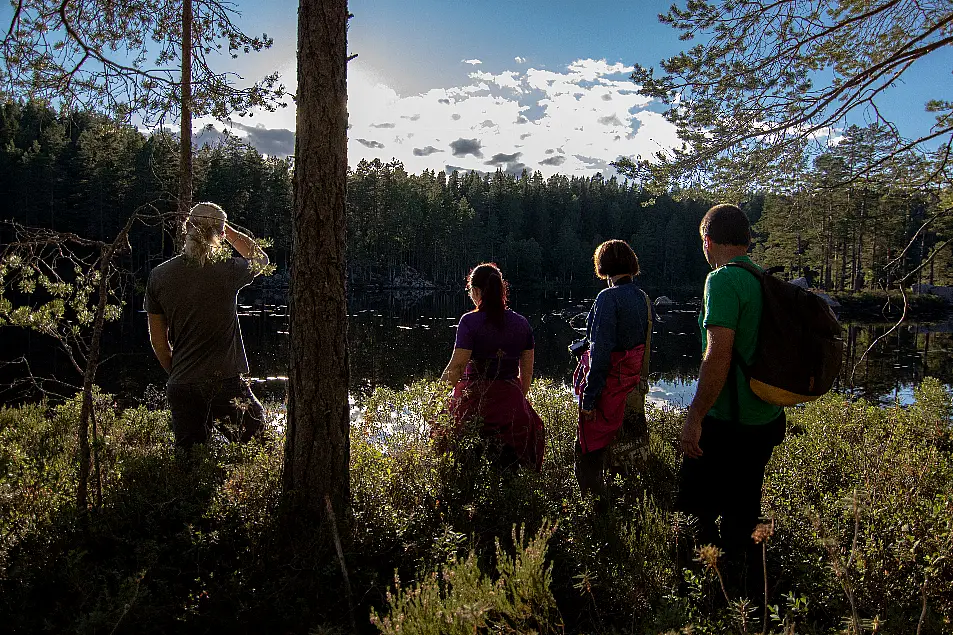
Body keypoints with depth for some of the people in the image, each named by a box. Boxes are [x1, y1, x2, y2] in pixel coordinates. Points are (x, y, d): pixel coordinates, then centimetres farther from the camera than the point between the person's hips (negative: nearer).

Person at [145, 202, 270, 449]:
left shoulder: (159, 275, 2)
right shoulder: (227, 271, -9)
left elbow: (158, 340, 9)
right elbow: (260, 258, 16)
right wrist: (226, 229, 20)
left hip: (181, 385, 4)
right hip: (225, 382, -4)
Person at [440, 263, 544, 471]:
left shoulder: (470, 321, -8)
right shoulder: (521, 323, 6)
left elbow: (456, 367, -13)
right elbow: (527, 372, 11)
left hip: (474, 402, -4)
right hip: (511, 402, 4)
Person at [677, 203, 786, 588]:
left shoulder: (723, 280, -17)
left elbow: (718, 355, -25)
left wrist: (694, 416, -20)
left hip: (727, 423, -8)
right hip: (766, 419, 9)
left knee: (697, 511, 5)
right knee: (743, 510, 20)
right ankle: (742, 575, 33)